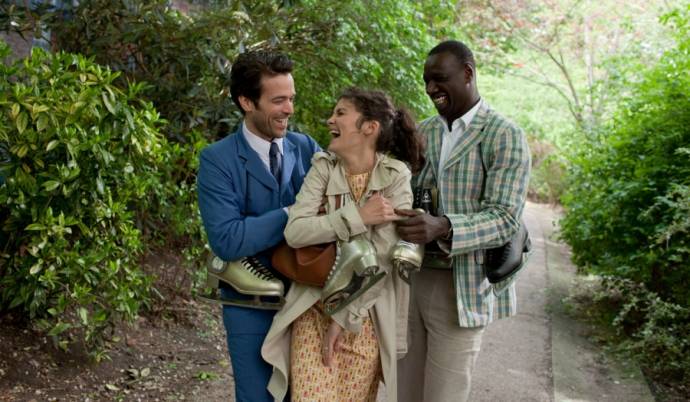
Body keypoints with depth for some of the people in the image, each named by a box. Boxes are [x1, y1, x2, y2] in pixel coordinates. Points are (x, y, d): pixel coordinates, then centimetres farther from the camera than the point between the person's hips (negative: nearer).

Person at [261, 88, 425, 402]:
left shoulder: (396, 176, -9)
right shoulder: (323, 167, -2)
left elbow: (383, 256, -14)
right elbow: (294, 232, -14)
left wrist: (345, 317, -14)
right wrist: (358, 217, -20)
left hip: (366, 315, -1)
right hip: (313, 309, 1)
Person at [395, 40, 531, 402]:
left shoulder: (505, 137, -7)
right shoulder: (423, 132, 11)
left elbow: (504, 218, -16)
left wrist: (442, 228, -32)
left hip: (460, 287, -5)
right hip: (410, 279, 6)